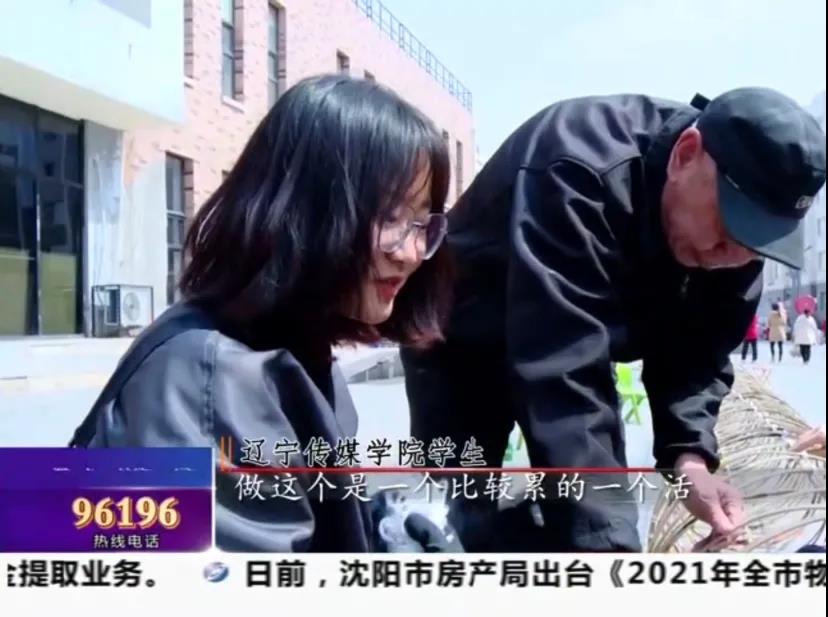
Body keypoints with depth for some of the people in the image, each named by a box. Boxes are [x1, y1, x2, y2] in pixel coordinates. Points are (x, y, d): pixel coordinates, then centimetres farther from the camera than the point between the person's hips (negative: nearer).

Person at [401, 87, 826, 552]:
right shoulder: (579, 170, -39)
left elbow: (695, 357, -9)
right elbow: (561, 379, -45)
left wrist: (690, 460, -29)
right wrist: (609, 549, -48)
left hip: (582, 343, 6)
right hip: (463, 345, -6)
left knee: (606, 514, 4)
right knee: (463, 531, -10)